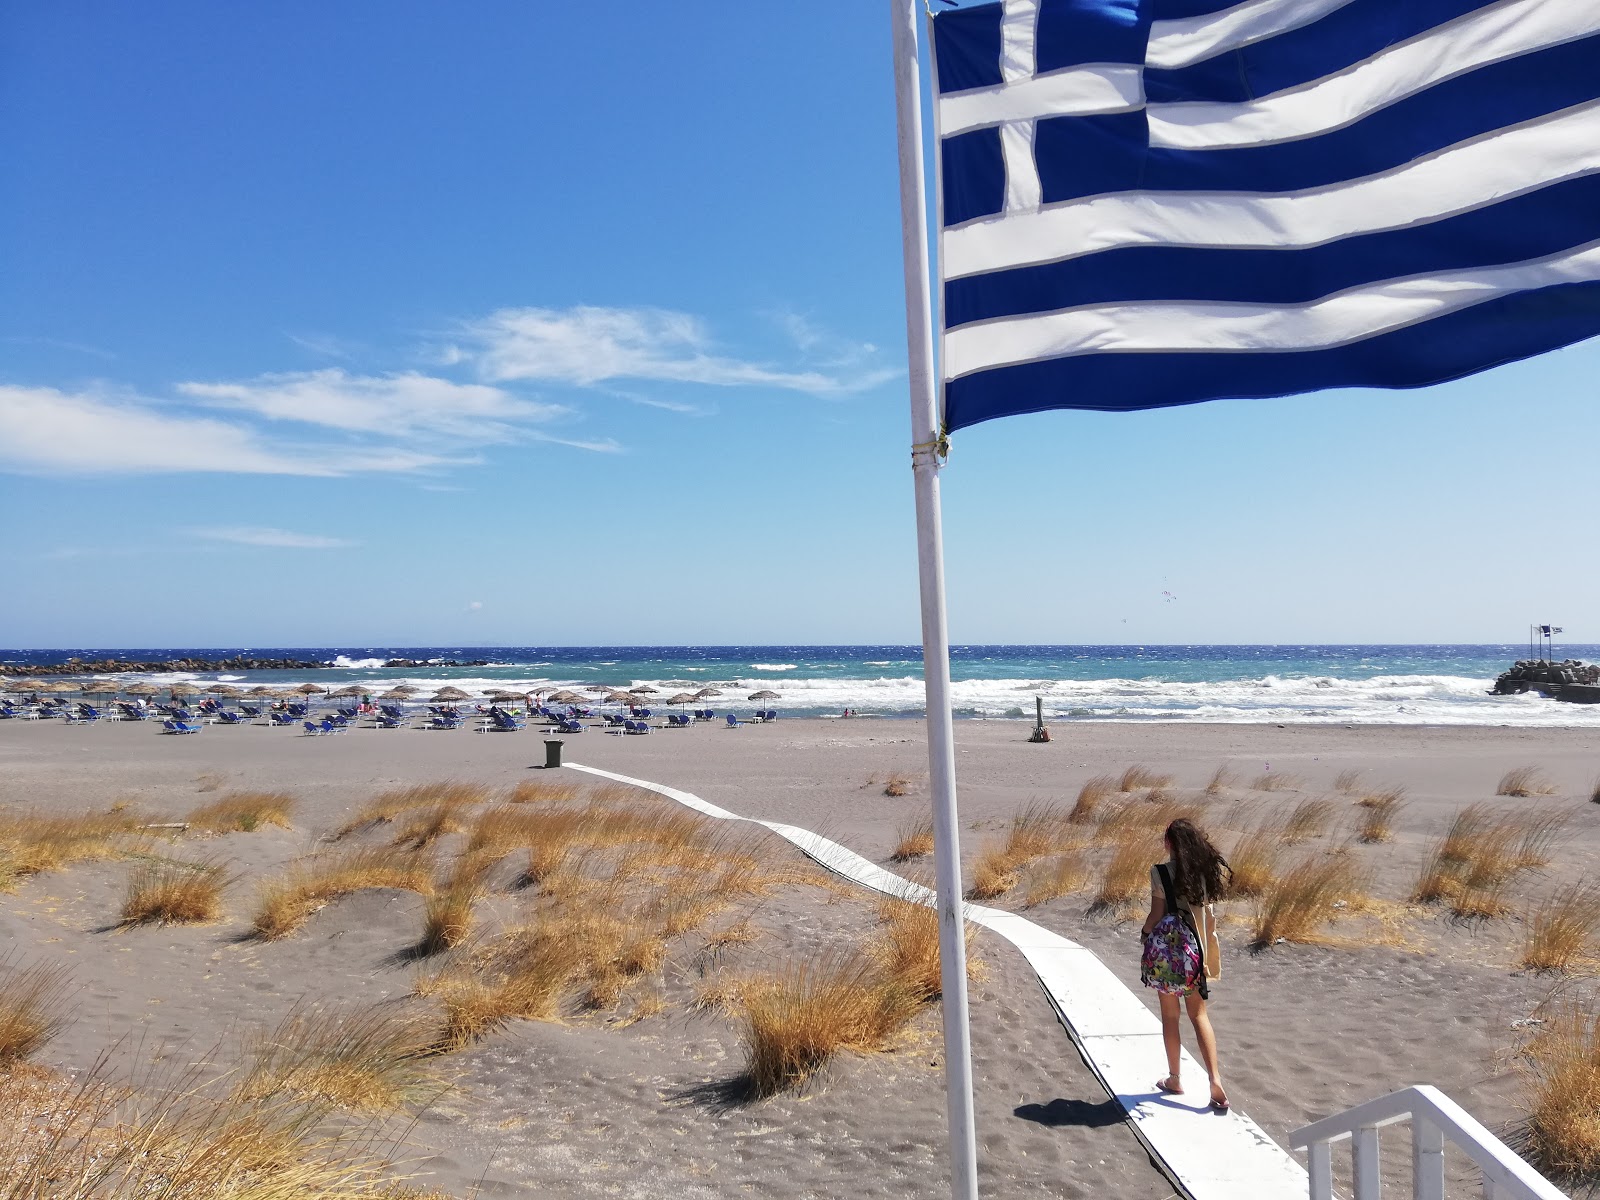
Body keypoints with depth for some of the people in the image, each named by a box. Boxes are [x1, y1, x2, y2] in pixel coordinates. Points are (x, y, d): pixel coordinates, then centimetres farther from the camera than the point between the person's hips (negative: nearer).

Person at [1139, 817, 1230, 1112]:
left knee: (1170, 1015, 10)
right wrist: (1207, 950, 15)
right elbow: (1209, 918, 5)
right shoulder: (1206, 871, 1)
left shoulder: (1161, 873, -12)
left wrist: (1146, 941, 5)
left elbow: (1156, 916, -10)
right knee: (1199, 1015, 12)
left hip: (1166, 947, -3)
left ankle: (1174, 1079, 20)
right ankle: (1215, 1080, -1)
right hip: (1194, 948, 4)